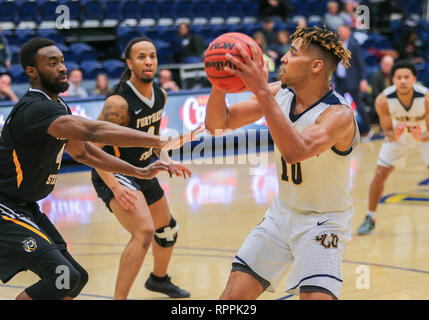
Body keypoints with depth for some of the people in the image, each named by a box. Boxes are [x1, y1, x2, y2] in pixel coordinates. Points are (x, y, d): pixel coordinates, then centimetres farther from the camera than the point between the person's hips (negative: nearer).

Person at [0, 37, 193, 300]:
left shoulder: (58, 106, 8)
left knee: (76, 278, 12)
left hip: (27, 208, 10)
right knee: (63, 278, -23)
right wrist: (159, 142, -42)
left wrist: (140, 172, 13)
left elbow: (82, 151, 20)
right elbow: (93, 132, -36)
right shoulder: (36, 109, -24)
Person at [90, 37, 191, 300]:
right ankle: (119, 298, -25)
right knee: (144, 231, -30)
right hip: (113, 174, -9)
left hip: (142, 171, 9)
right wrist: (115, 188, -35)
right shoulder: (119, 102, -28)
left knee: (167, 229, 25)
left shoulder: (160, 95, -3)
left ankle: (159, 278, 53)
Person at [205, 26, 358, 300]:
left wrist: (262, 91, -44)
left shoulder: (339, 114, -25)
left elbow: (294, 151, -42)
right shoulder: (278, 93, -5)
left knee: (316, 295, -24)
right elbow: (218, 124, -3)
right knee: (233, 296, 0)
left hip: (323, 223, -5)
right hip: (282, 212, 6)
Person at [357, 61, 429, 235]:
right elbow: (387, 131, -22)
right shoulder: (383, 100, -31)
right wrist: (394, 136, -46)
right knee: (379, 175, -4)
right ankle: (370, 219, 14)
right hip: (398, 135, 1)